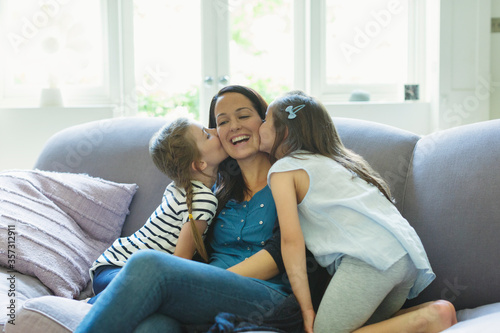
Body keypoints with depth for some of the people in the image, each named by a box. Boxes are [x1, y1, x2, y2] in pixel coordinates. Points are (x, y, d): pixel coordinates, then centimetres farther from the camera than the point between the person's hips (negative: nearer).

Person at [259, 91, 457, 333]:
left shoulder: (283, 169, 5)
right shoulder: (335, 160, 30)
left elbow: (291, 239, -5)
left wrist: (306, 308, -4)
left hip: (371, 255, -9)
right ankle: (433, 312, 3)